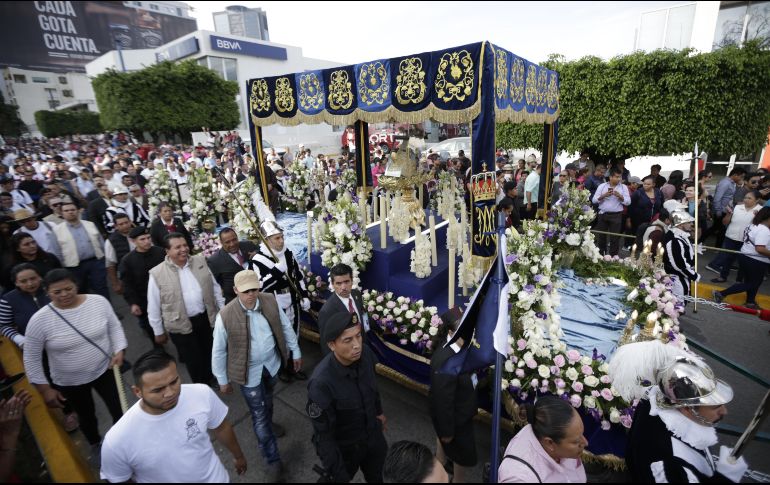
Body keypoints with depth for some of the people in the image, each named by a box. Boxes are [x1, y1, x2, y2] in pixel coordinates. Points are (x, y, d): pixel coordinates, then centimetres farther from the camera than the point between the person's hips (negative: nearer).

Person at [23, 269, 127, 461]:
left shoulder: (99, 302, -15)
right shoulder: (40, 320, -19)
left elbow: (114, 326, -2)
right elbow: (31, 358, -8)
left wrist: (119, 350, -15)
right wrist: (44, 389, -6)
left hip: (104, 371, 0)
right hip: (69, 382, 0)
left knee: (119, 412, 8)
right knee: (87, 417, 23)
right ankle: (95, 445, 54)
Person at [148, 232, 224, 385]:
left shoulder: (200, 261, -3)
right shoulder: (157, 274, -13)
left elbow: (214, 287, 6)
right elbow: (154, 307, -5)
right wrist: (158, 331, 0)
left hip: (207, 317, 3)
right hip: (181, 324, -3)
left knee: (210, 353, 20)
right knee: (193, 359, 12)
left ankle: (210, 378, 45)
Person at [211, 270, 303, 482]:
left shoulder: (270, 301, -16)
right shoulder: (226, 316, -25)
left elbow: (286, 327, -1)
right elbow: (219, 351, -11)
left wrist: (295, 352, 6)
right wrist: (222, 380, -2)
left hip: (272, 363, 3)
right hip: (249, 371, -3)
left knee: (268, 402, 29)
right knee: (259, 416, 7)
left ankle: (268, 424, 60)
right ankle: (273, 461, 23)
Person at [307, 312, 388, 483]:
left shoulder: (365, 354, -21)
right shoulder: (321, 382, -37)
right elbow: (323, 434, -24)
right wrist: (338, 474, -17)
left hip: (373, 435, 4)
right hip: (344, 447, -4)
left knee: (377, 476, 28)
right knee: (341, 476, 26)